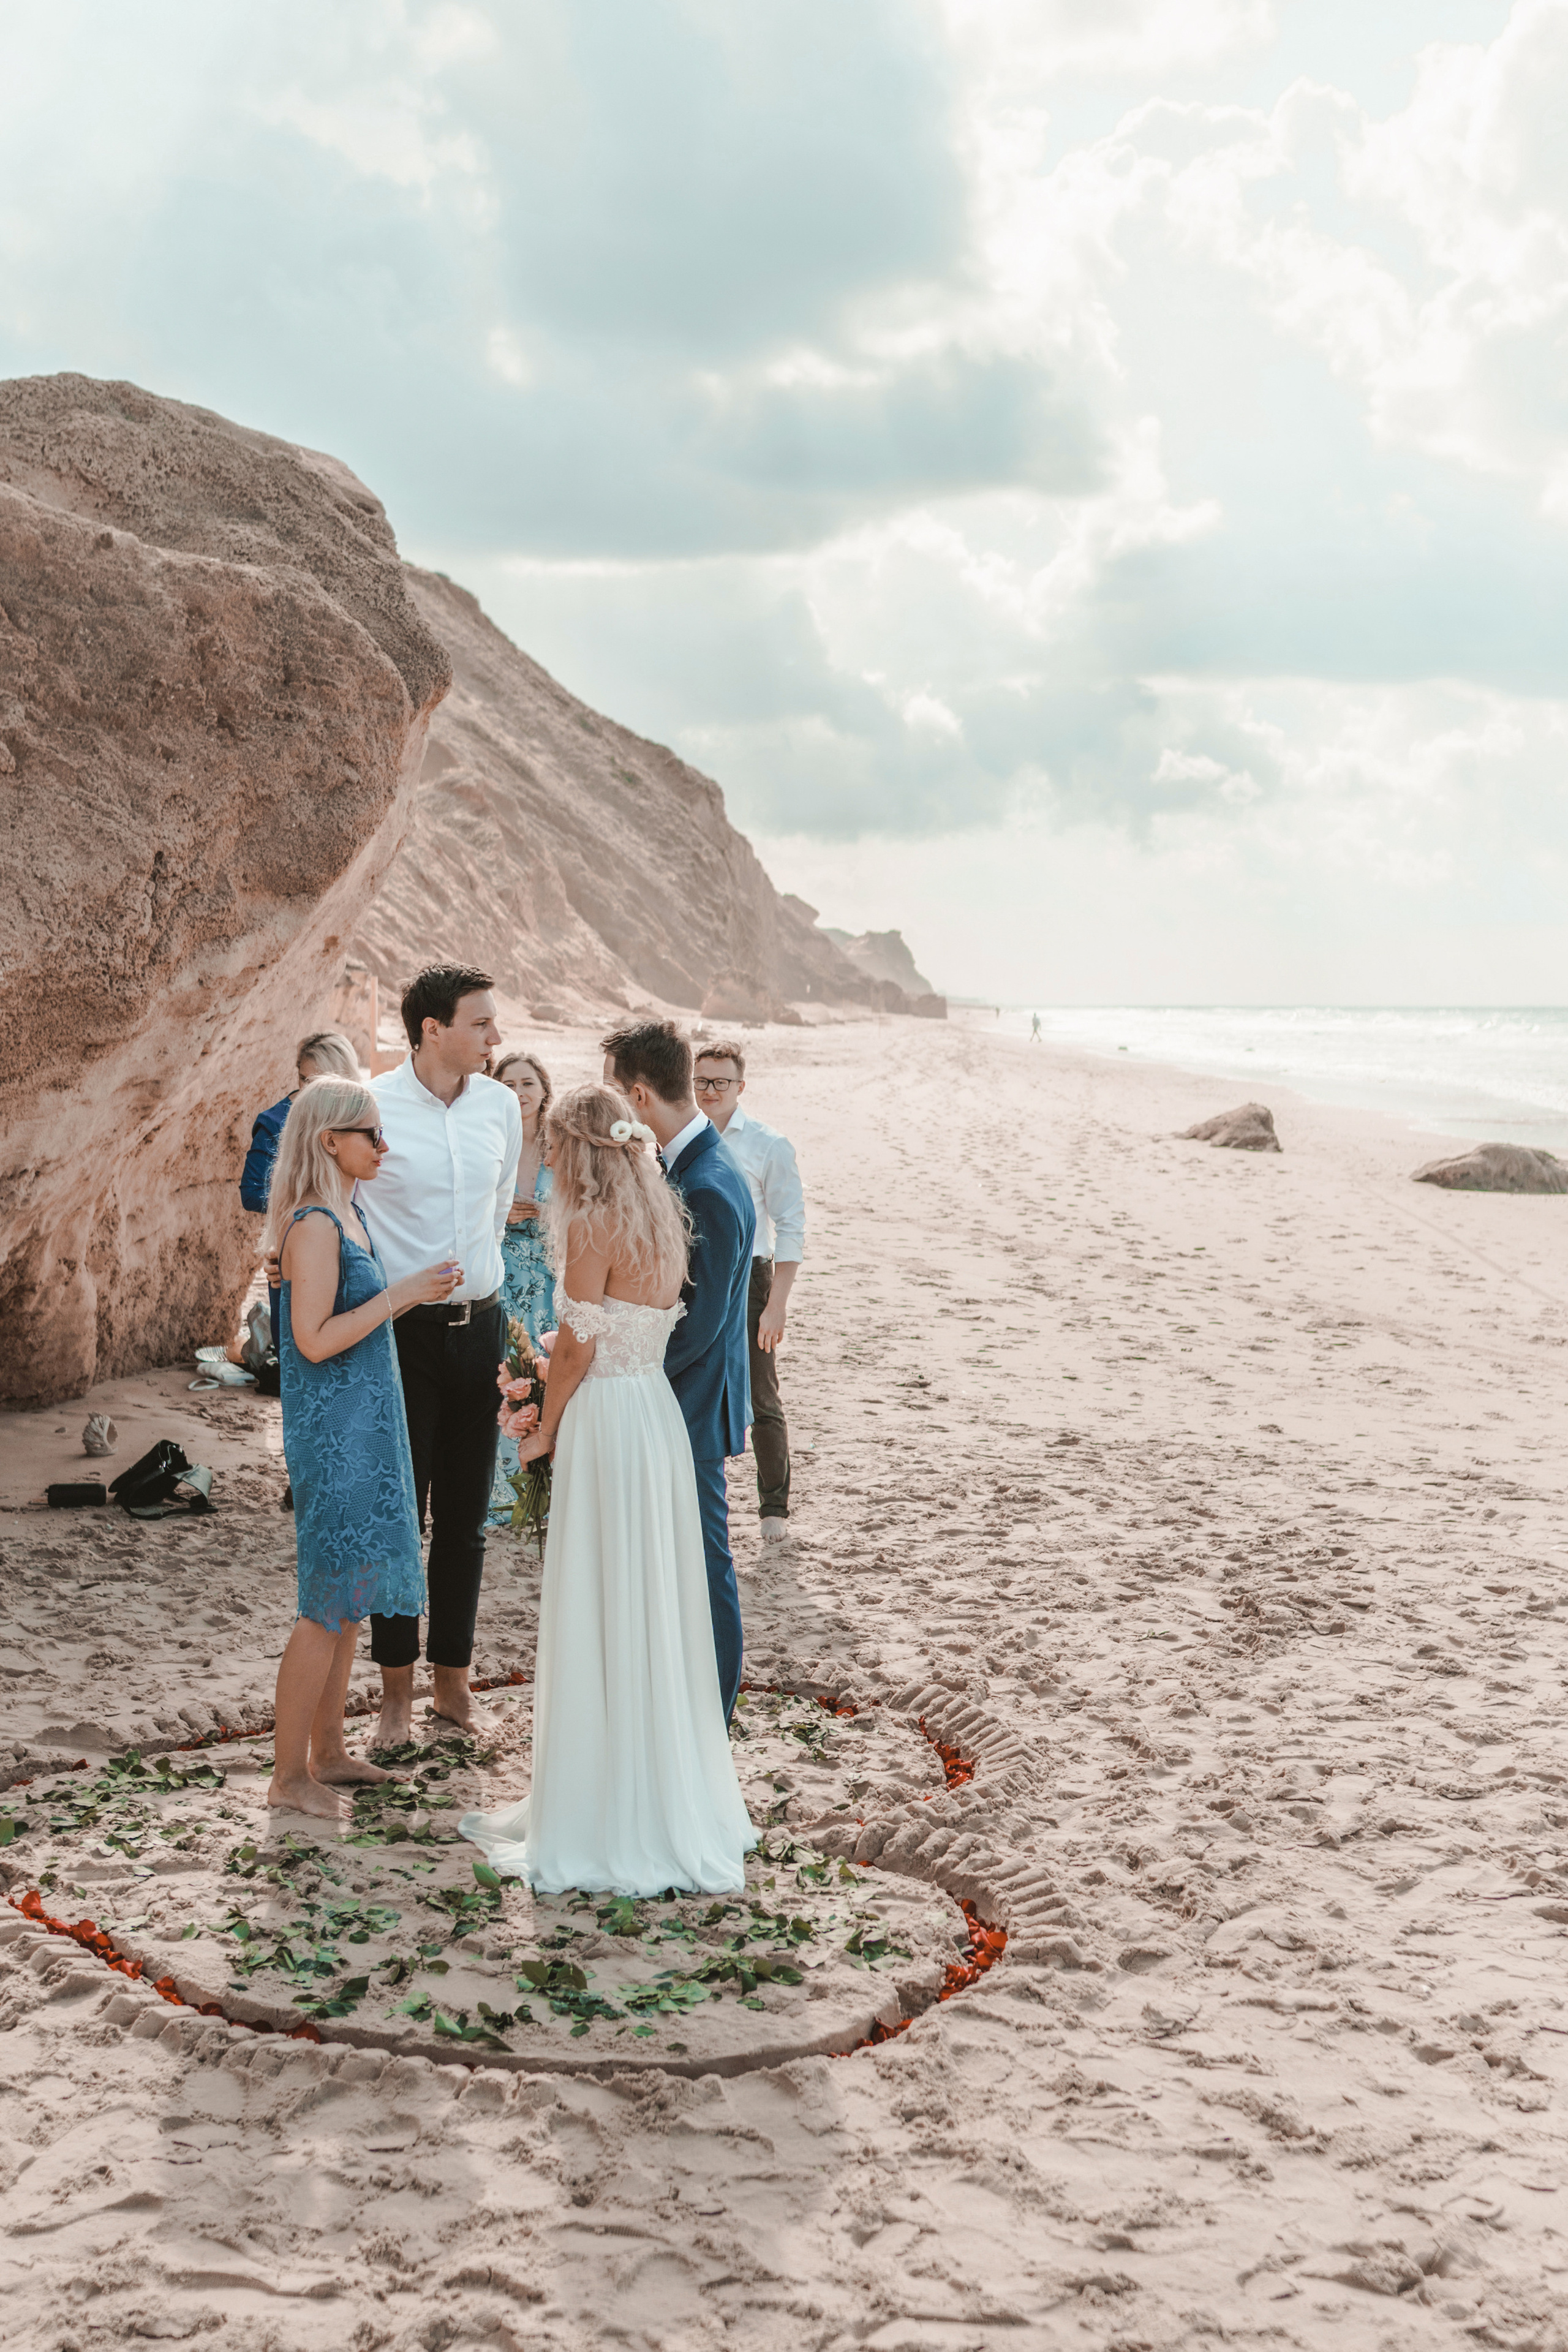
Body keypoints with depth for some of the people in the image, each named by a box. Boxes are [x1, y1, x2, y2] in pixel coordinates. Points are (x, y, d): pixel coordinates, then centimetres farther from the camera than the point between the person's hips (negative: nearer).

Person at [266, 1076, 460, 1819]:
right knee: (330, 1603, -3)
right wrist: (401, 1294, -19)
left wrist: (416, 1291, 9)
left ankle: (327, 1753, 26)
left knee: (348, 1599, 16)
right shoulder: (315, 1226, -18)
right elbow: (316, 1339, -23)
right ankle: (288, 1776, 8)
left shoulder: (346, 1215, 11)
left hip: (361, 1428, 10)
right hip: (332, 1432, -10)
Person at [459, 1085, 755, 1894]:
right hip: (658, 1411, 8)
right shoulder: (662, 1219, 9)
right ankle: (672, 1794, 26)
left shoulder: (592, 1224, -15)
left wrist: (544, 1432, 0)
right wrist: (554, 1402, 19)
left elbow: (579, 1348, -14)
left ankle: (601, 1819, 11)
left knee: (598, 1620, 1)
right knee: (654, 1612, 16)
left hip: (606, 1424, -8)